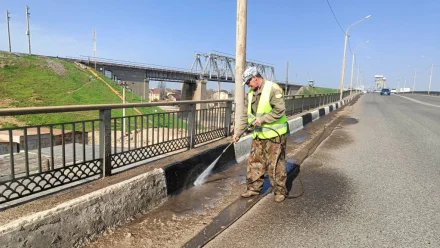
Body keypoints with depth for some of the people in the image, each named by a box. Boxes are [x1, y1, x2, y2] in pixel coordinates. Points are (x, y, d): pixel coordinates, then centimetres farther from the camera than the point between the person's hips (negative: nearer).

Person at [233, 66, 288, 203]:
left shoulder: (273, 89, -14)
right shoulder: (250, 93, 9)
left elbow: (280, 110, -21)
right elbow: (245, 116, 12)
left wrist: (262, 119, -21)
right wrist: (237, 132, 10)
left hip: (274, 135, -7)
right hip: (258, 135, 7)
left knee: (276, 165, 2)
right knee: (254, 162, 12)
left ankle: (280, 191, 19)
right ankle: (253, 188, 27)